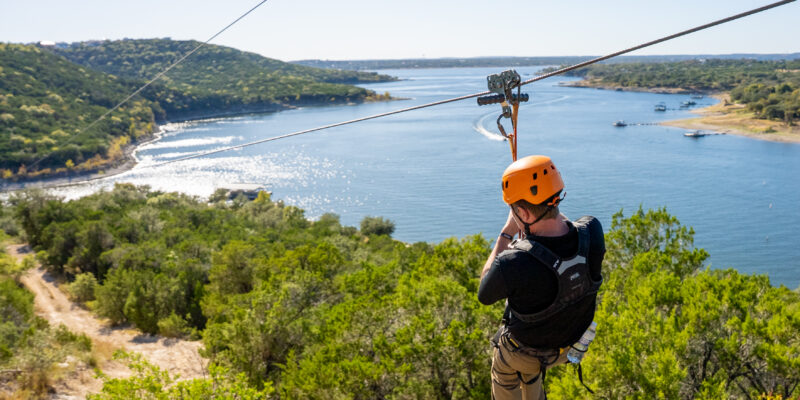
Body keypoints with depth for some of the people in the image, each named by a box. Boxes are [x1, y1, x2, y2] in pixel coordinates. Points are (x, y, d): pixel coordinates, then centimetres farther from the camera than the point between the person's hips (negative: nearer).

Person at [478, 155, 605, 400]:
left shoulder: (513, 265, -44)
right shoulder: (592, 233, -30)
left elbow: (484, 295, -18)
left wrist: (506, 233, -18)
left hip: (522, 351, -4)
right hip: (570, 343, 5)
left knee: (504, 379, 32)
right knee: (531, 373, 38)